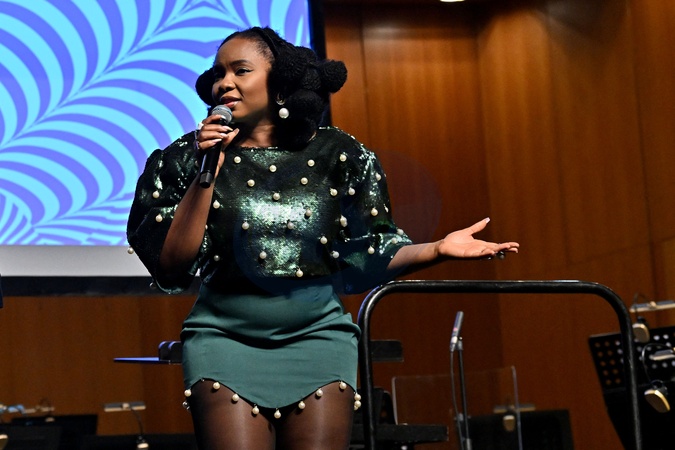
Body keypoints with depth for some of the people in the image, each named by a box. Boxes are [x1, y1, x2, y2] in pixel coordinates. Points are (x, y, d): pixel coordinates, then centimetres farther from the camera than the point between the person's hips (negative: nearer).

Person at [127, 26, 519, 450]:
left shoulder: (337, 155, 2)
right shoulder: (192, 156, 2)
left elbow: (367, 255, 4)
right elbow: (172, 265, -5)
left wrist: (436, 249, -11)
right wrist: (205, 171, -11)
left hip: (317, 337, 1)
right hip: (226, 339, 0)